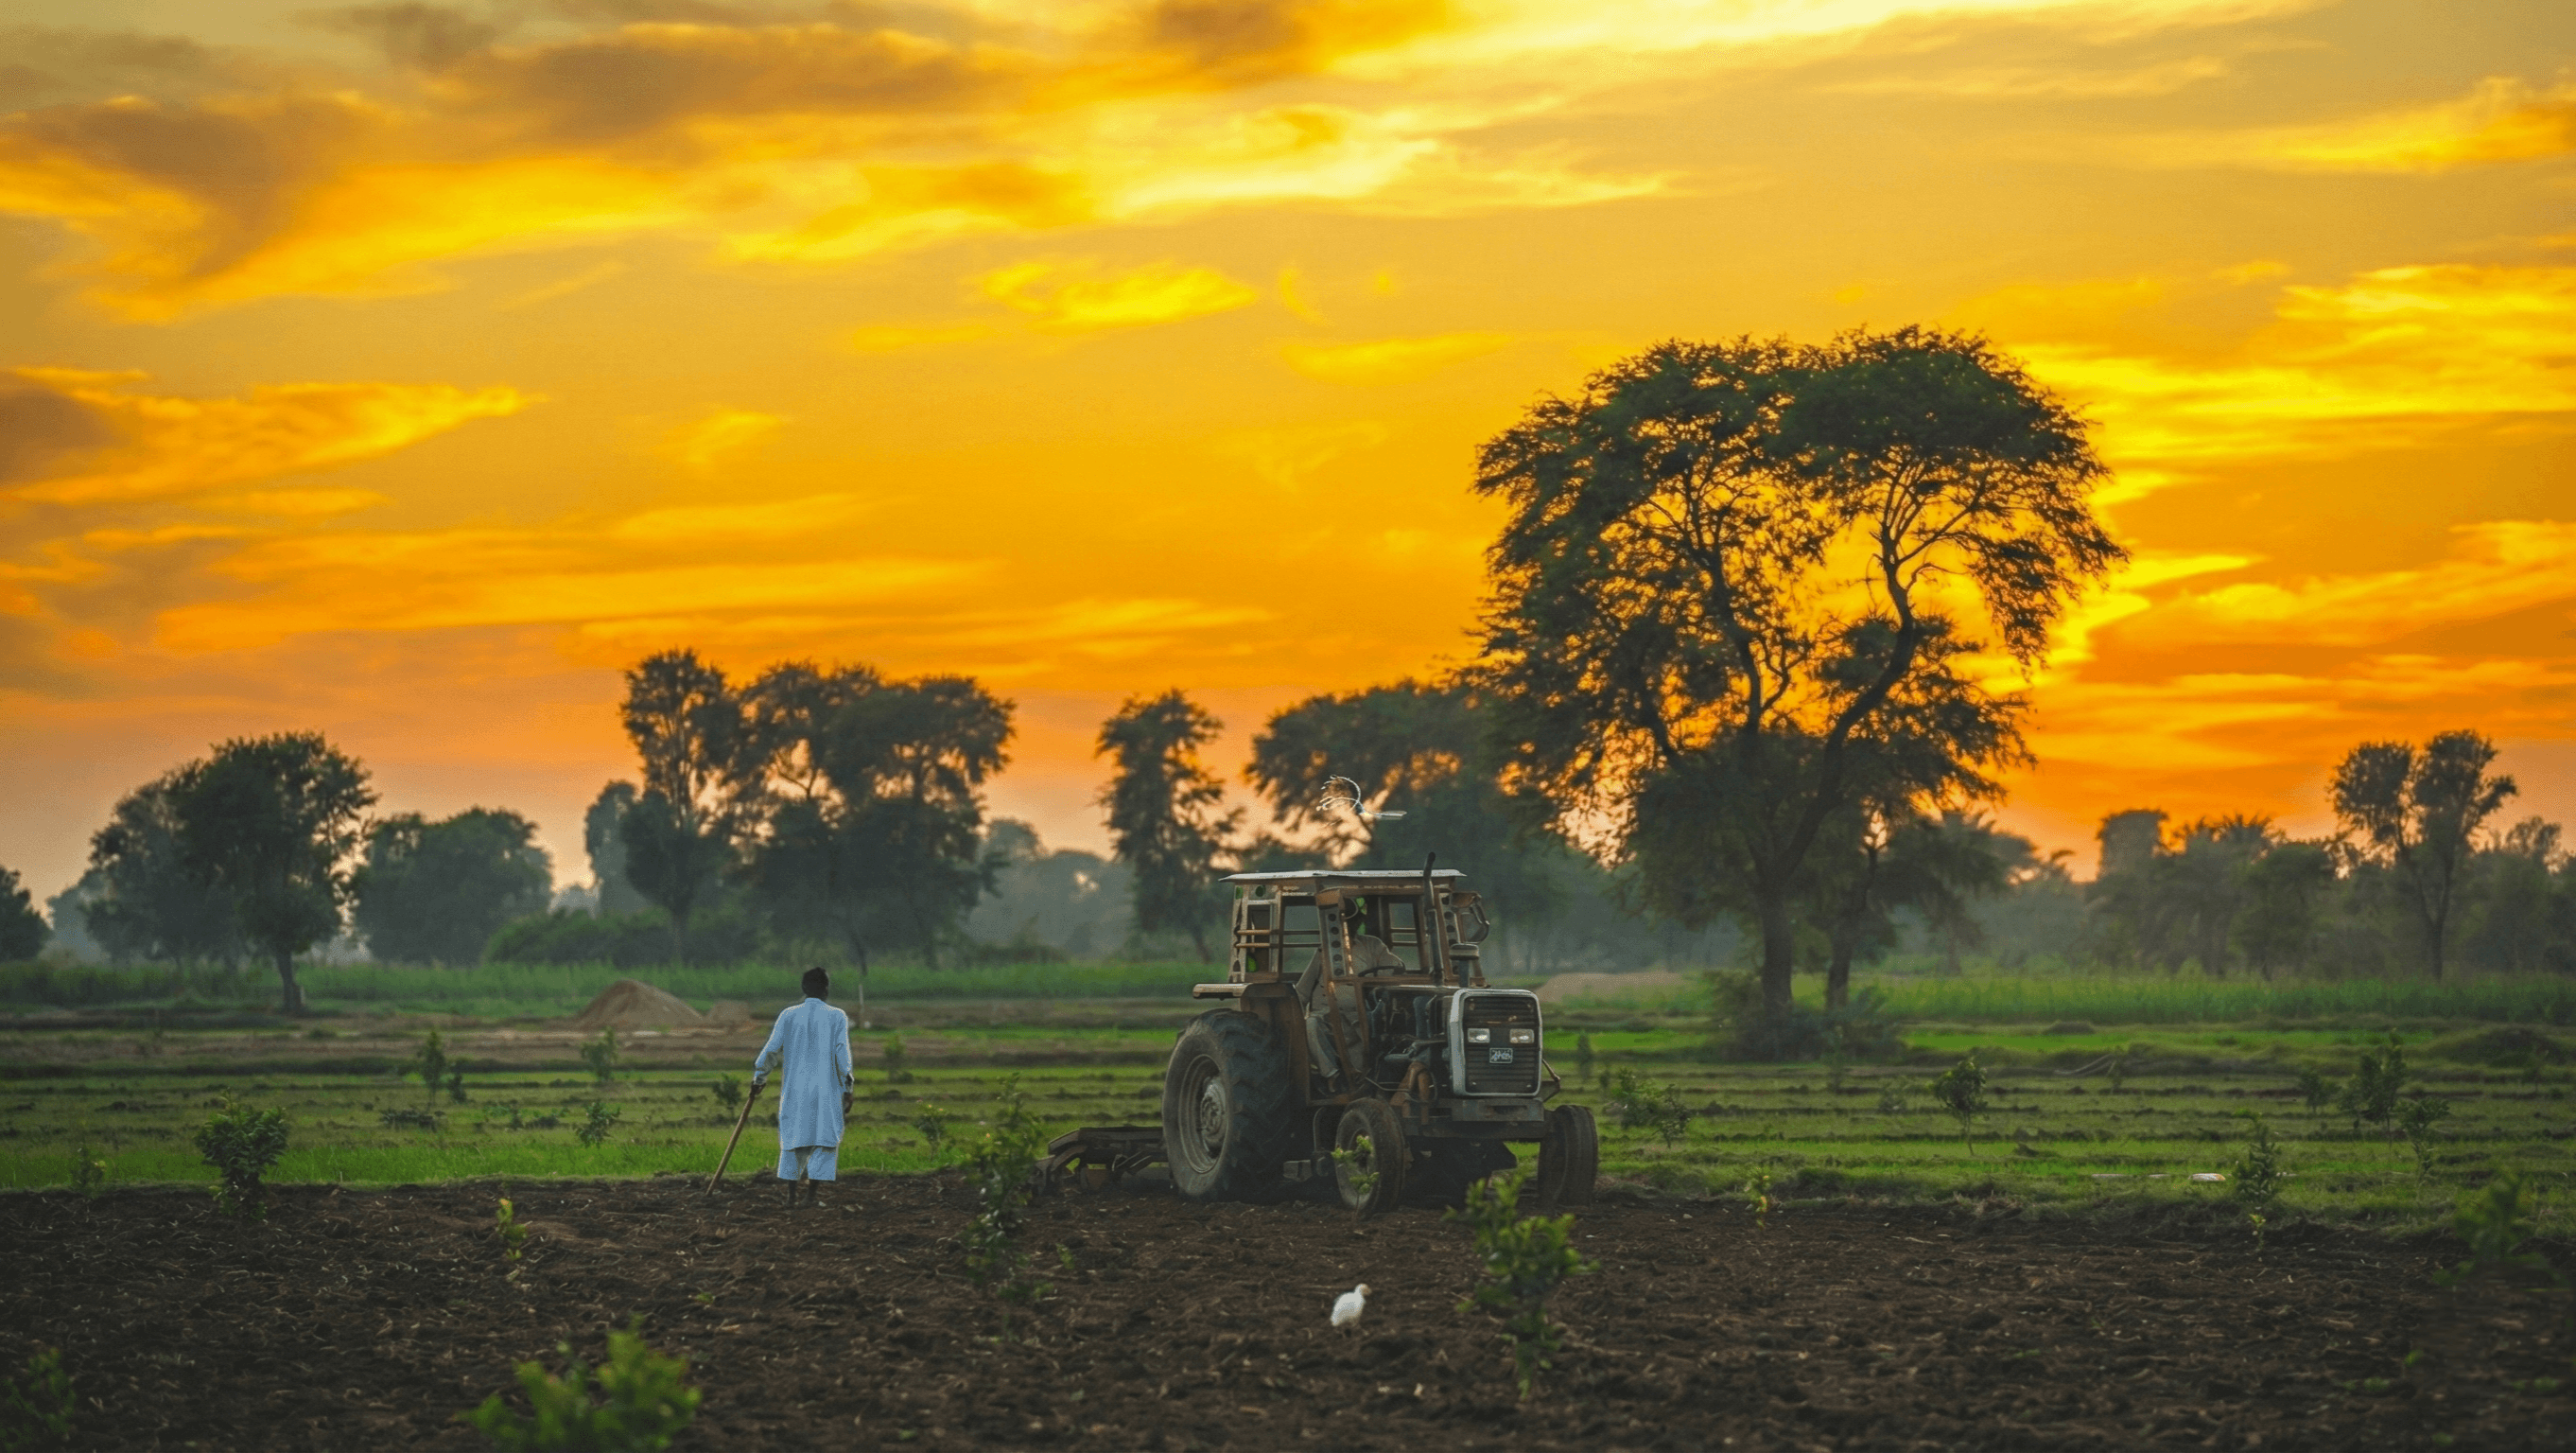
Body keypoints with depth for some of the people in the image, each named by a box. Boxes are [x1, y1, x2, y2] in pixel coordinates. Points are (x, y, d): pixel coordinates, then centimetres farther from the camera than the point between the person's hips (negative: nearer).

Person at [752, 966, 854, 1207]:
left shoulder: (788, 1016, 1)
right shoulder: (837, 1017, -3)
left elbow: (771, 1050, 2)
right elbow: (843, 1055, -7)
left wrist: (758, 1078, 15)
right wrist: (847, 1089, -2)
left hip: (795, 1090, 2)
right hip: (827, 1089, -2)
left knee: (794, 1140, 9)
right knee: (825, 1139, 7)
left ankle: (791, 1194, 4)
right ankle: (814, 1188, -3)